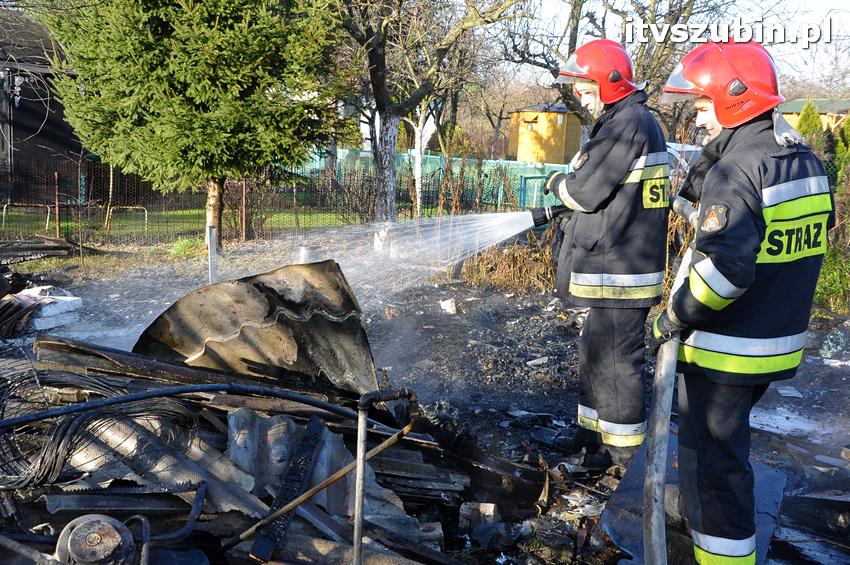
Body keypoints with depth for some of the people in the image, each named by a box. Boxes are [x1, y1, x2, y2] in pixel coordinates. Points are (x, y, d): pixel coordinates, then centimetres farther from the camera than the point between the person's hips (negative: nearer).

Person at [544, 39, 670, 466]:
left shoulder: (628, 124, -17)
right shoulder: (623, 121, 16)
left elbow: (585, 191, -19)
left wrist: (557, 183, 0)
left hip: (621, 269, -11)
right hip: (611, 264, 11)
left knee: (616, 357, -1)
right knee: (595, 351, 19)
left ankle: (625, 446, 11)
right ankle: (595, 430, 32)